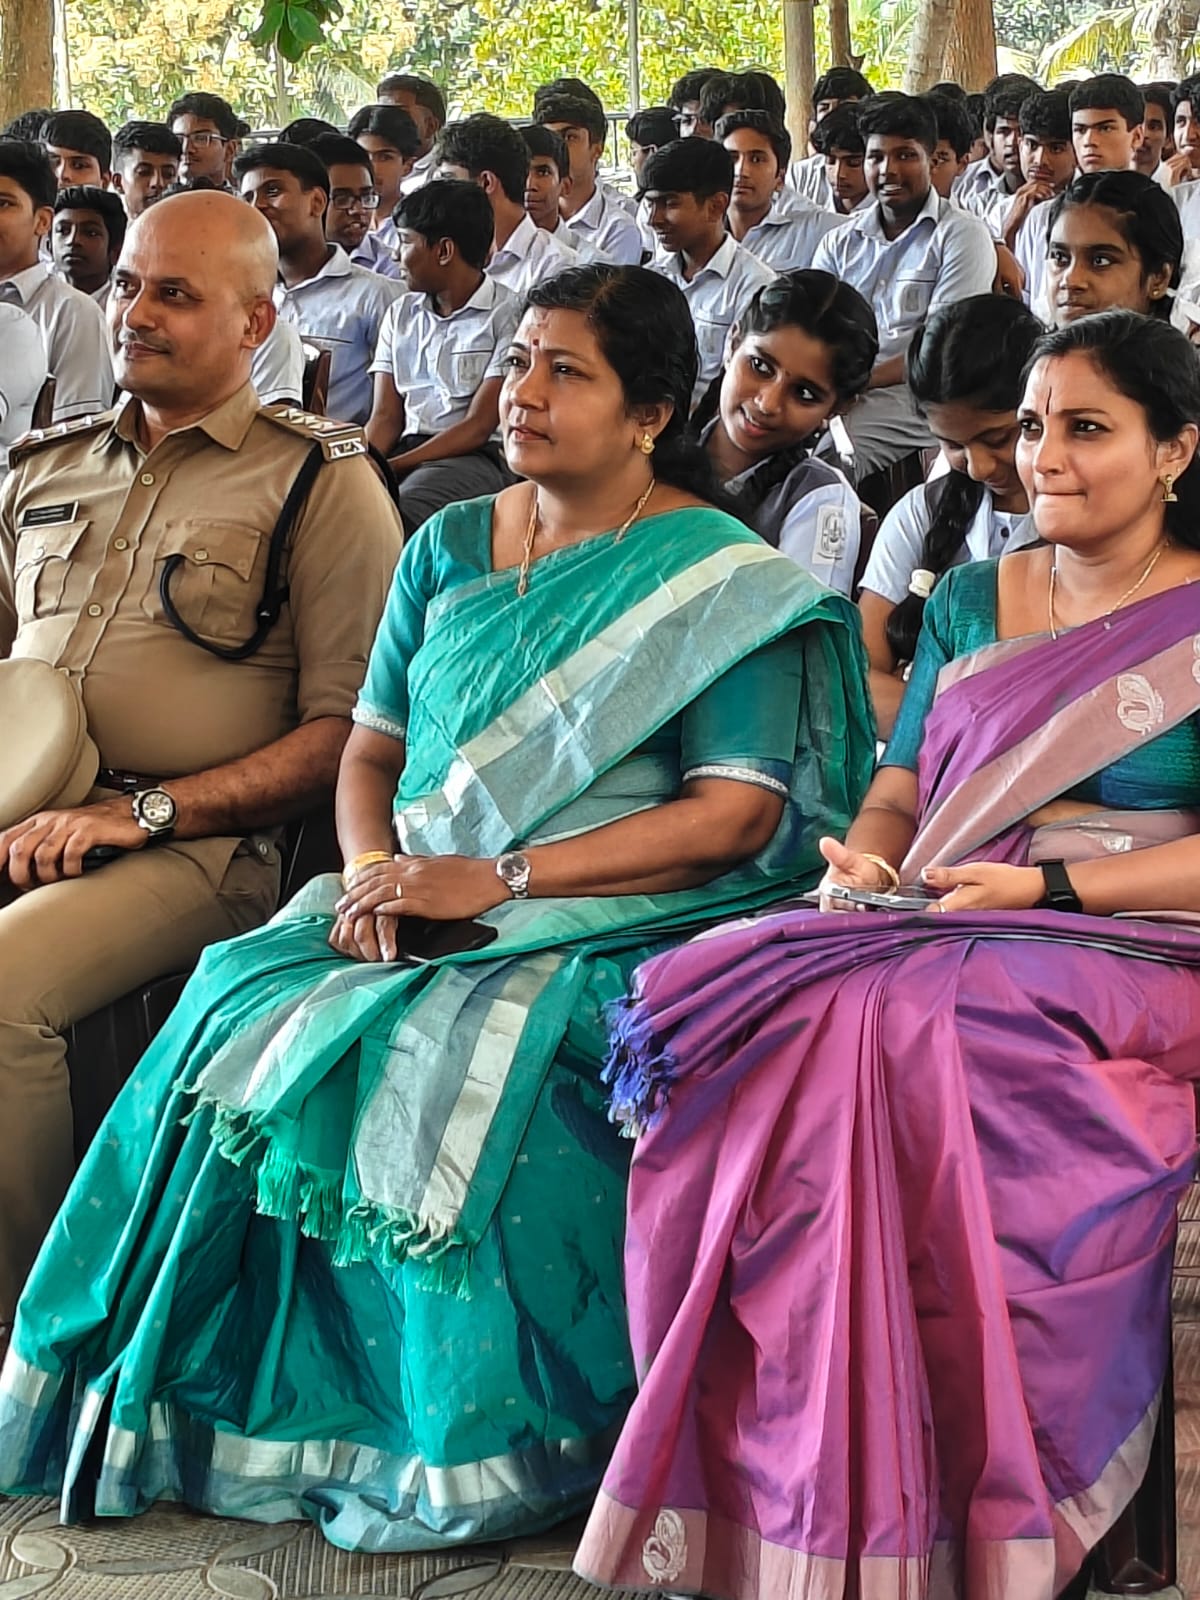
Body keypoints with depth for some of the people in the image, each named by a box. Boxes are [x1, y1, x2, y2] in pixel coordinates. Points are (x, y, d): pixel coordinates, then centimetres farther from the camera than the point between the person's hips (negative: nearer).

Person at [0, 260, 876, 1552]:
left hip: (618, 918, -5)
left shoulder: (721, 578, -2)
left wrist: (499, 879, -18)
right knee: (245, 1017, -22)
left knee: (454, 1061, -33)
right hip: (424, 905, 5)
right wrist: (374, 870, -6)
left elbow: (735, 814, -11)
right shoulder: (448, 548, 16)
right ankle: (255, 1407, -10)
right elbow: (371, 748, 17)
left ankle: (475, 1455, -18)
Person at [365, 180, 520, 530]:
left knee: (395, 511, -37)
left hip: (474, 457, -5)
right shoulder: (401, 314, 20)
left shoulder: (508, 314, -2)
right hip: (406, 451, 5)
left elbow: (478, 427, -8)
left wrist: (391, 467, -16)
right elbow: (385, 417, 12)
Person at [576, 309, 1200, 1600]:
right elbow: (898, 792, 18)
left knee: (897, 1030, -34)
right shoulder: (969, 600, 23)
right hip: (932, 937, 5)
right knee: (775, 1024, -27)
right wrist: (861, 867, -4)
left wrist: (1042, 885, -14)